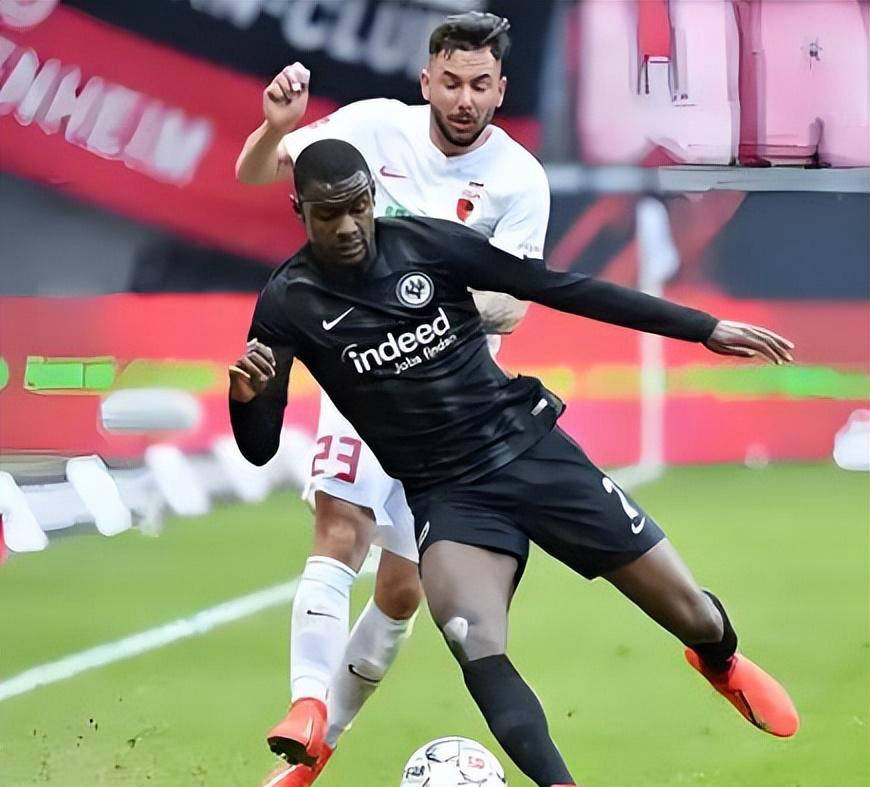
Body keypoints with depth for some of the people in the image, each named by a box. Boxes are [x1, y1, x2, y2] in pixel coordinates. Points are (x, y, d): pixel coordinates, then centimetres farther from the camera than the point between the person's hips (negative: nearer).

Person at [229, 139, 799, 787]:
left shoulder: (427, 244, -7)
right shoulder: (290, 304, -7)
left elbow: (562, 288, -2)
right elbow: (260, 448, -3)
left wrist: (704, 328, -2)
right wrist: (246, 397, -28)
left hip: (532, 450, 1)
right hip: (446, 495, -1)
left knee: (691, 615, 4)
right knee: (475, 648, -31)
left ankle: (722, 661, 41)